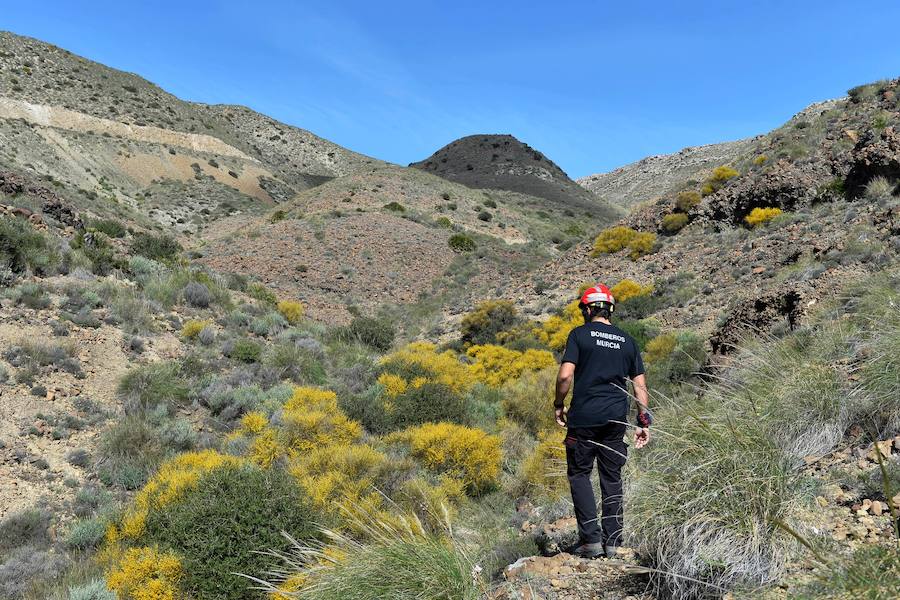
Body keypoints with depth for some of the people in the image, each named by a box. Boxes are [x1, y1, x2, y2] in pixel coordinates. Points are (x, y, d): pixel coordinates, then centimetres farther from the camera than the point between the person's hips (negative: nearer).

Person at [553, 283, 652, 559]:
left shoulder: (580, 334, -2)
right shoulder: (627, 340, 11)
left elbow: (565, 375, -12)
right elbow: (640, 385, 10)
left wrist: (559, 405, 2)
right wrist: (644, 422, 14)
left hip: (584, 417, -4)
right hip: (616, 419, 4)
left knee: (579, 474, 7)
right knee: (612, 478, 12)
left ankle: (591, 539, 1)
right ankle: (613, 541, 16)